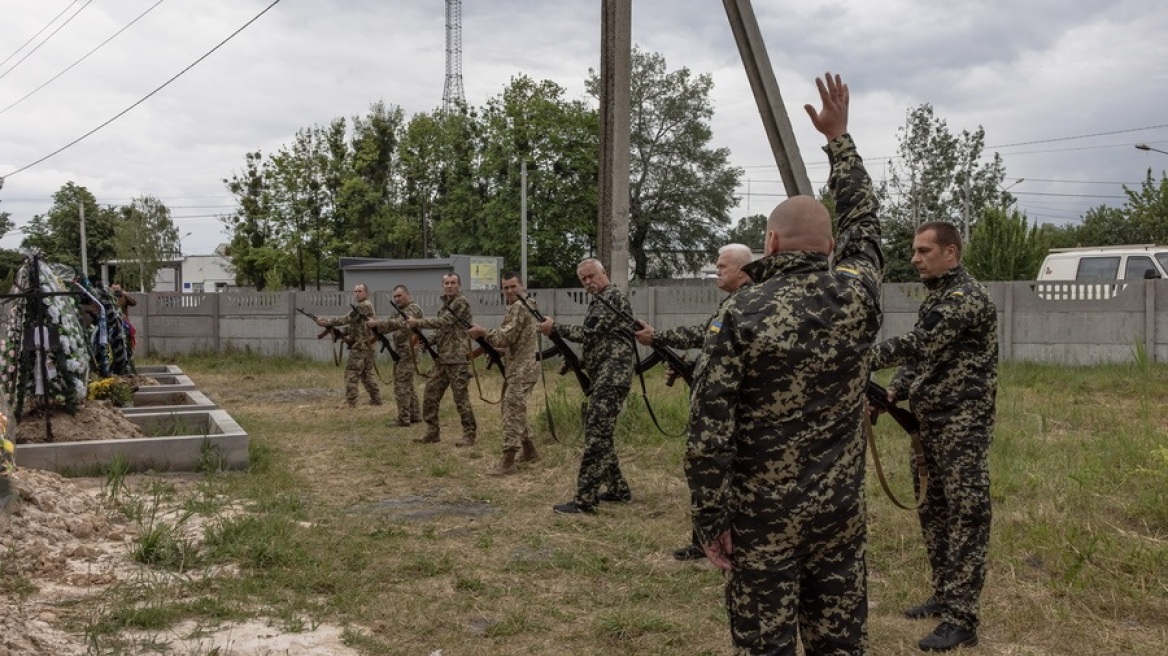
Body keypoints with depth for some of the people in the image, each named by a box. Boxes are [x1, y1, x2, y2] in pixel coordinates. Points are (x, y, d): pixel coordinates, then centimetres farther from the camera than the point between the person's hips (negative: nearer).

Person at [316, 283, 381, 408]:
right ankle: (376, 399, 16)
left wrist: (326, 321, -19)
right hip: (366, 345, 10)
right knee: (367, 373, 14)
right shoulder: (361, 306, 19)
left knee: (351, 373, -7)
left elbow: (346, 319, -20)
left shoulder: (364, 306, -14)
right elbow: (353, 325, 18)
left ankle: (350, 401, -6)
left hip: (360, 346, -10)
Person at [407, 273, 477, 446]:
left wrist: (418, 323, -17)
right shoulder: (446, 303, 18)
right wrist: (429, 341, 7)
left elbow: (444, 322, -20)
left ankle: (469, 435, 3)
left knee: (461, 397, -5)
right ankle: (432, 432, 16)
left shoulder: (461, 302, -9)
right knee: (430, 393, 8)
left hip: (458, 358, -9)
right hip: (442, 358, 9)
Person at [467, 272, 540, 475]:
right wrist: (499, 352, 13)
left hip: (522, 369, -11)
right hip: (519, 367, 11)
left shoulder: (519, 307, -13)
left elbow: (506, 337, -21)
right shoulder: (519, 307, 19)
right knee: (515, 410, 18)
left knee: (512, 412, -13)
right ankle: (529, 450, 28)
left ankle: (508, 462, -15)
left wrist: (483, 332, -13)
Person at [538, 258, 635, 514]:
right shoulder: (599, 301, 20)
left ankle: (585, 500, -12)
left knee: (597, 436, -12)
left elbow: (589, 333, -18)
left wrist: (554, 327, -9)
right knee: (599, 433, 15)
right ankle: (618, 488, 24)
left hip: (612, 377, -11)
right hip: (604, 377, 11)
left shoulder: (613, 297, -11)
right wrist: (577, 362, 12)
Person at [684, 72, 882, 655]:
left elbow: (709, 432, -16)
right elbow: (862, 220, 16)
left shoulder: (740, 316, -14)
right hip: (841, 509, 4)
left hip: (763, 517, -3)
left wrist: (710, 521, -6)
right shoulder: (857, 295, -5)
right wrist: (839, 138, 26)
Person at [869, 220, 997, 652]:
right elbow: (920, 356, 17)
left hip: (962, 426, -9)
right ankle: (944, 597, 26)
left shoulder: (967, 296, -15)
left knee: (965, 517, -7)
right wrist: (890, 395, 2)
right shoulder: (935, 298, 15)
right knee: (933, 513, 15)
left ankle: (961, 620, -5)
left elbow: (919, 344, -25)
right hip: (930, 423, 10)